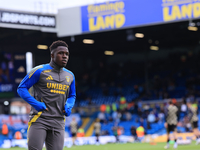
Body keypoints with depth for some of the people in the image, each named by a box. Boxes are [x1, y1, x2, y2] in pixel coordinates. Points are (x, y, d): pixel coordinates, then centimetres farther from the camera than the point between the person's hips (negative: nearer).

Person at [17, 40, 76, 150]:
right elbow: (21, 88, -1)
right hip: (39, 120, -5)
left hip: (58, 122, 5)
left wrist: (69, 106, 3)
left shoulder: (70, 76, 15)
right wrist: (35, 104, -14)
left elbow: (72, 96, 26)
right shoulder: (39, 71, -4)